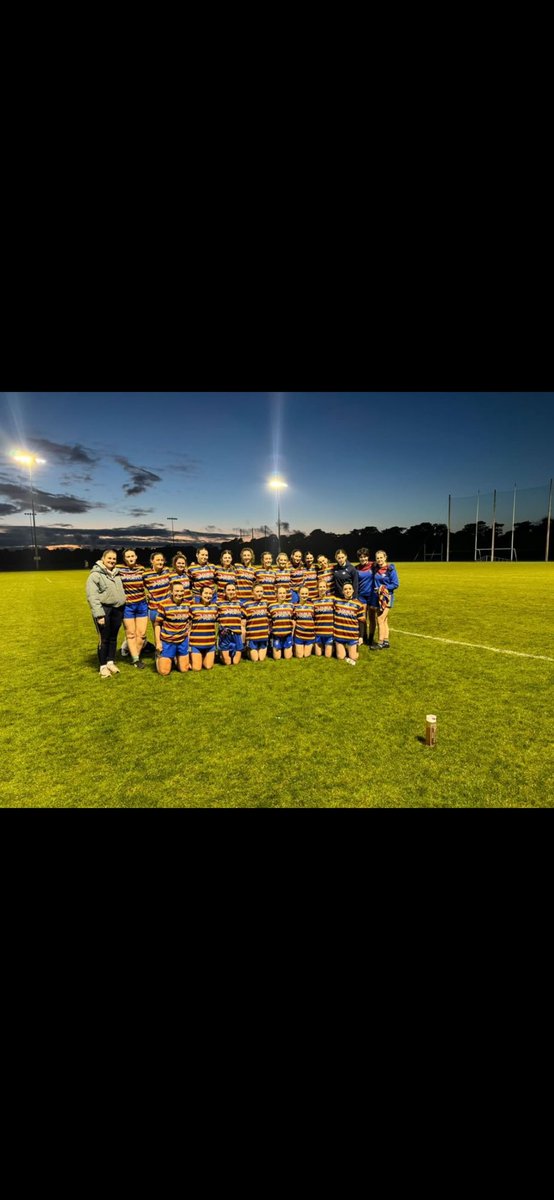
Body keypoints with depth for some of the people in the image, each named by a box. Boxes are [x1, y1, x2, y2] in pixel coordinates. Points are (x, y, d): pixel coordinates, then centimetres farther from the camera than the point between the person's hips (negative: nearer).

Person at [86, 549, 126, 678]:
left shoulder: (117, 574, 13)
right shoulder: (95, 574, -8)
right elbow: (92, 596, -14)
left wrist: (123, 609, 16)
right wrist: (99, 614, -19)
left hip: (117, 610, 6)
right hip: (104, 610, -6)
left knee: (113, 638, 13)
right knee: (104, 639, 0)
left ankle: (111, 662, 26)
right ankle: (103, 666, 13)